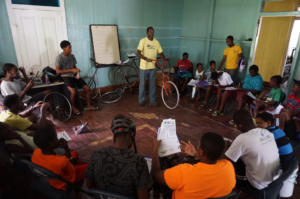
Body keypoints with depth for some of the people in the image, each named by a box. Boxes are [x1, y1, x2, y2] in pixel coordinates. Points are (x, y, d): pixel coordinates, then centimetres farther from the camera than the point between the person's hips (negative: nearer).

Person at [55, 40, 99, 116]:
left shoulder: (72, 56, 4)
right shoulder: (59, 58, -13)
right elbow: (58, 71, -16)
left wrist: (77, 73, -9)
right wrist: (71, 70, -22)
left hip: (74, 75, 6)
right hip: (66, 76, -6)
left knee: (87, 88, -5)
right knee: (73, 92, -28)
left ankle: (88, 106, 10)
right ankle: (73, 107, 0)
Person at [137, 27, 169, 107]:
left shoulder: (156, 42, 4)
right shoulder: (143, 41, -9)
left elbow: (160, 52, 7)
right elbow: (138, 53, -16)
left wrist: (165, 58, -13)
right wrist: (146, 58, -32)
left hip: (152, 67, 4)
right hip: (143, 67, -4)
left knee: (152, 84, 11)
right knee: (142, 84, 7)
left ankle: (153, 100, 23)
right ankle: (141, 100, 21)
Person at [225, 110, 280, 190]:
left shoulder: (242, 139, -27)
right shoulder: (267, 132, -5)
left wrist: (227, 146, 0)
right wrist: (233, 145, 13)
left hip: (260, 184, -6)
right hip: (275, 179, 7)